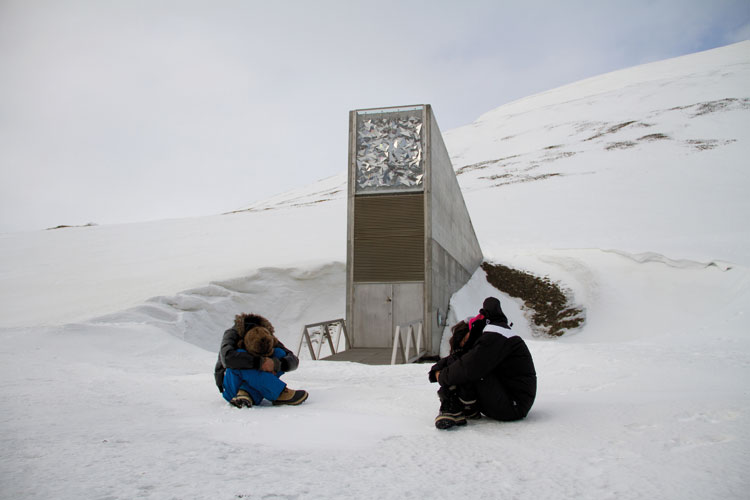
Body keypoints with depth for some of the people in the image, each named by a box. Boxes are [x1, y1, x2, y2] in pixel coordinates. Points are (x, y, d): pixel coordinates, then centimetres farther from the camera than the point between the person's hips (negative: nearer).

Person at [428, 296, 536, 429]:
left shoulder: (495, 338, -16)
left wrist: (443, 376, -11)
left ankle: (454, 411, -12)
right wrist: (437, 370, -2)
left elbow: (469, 368, -27)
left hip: (513, 407, -10)